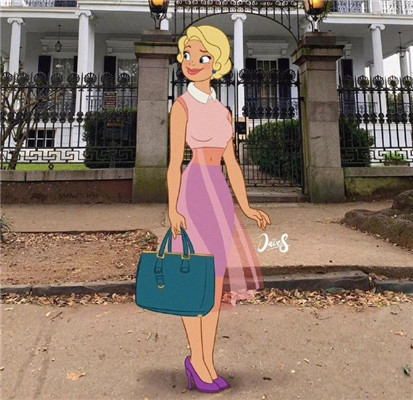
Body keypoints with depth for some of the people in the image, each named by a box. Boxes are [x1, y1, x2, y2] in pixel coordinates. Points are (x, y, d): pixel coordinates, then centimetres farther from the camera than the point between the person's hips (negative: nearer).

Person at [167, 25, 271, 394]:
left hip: (219, 194, 7)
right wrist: (171, 209, -16)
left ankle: (207, 361, 19)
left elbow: (231, 162, 16)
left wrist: (245, 208, 12)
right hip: (195, 190, -6)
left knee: (216, 278, 6)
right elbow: (175, 159, -8)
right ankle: (197, 360, 13)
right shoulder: (182, 105, 0)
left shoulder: (222, 111, 18)